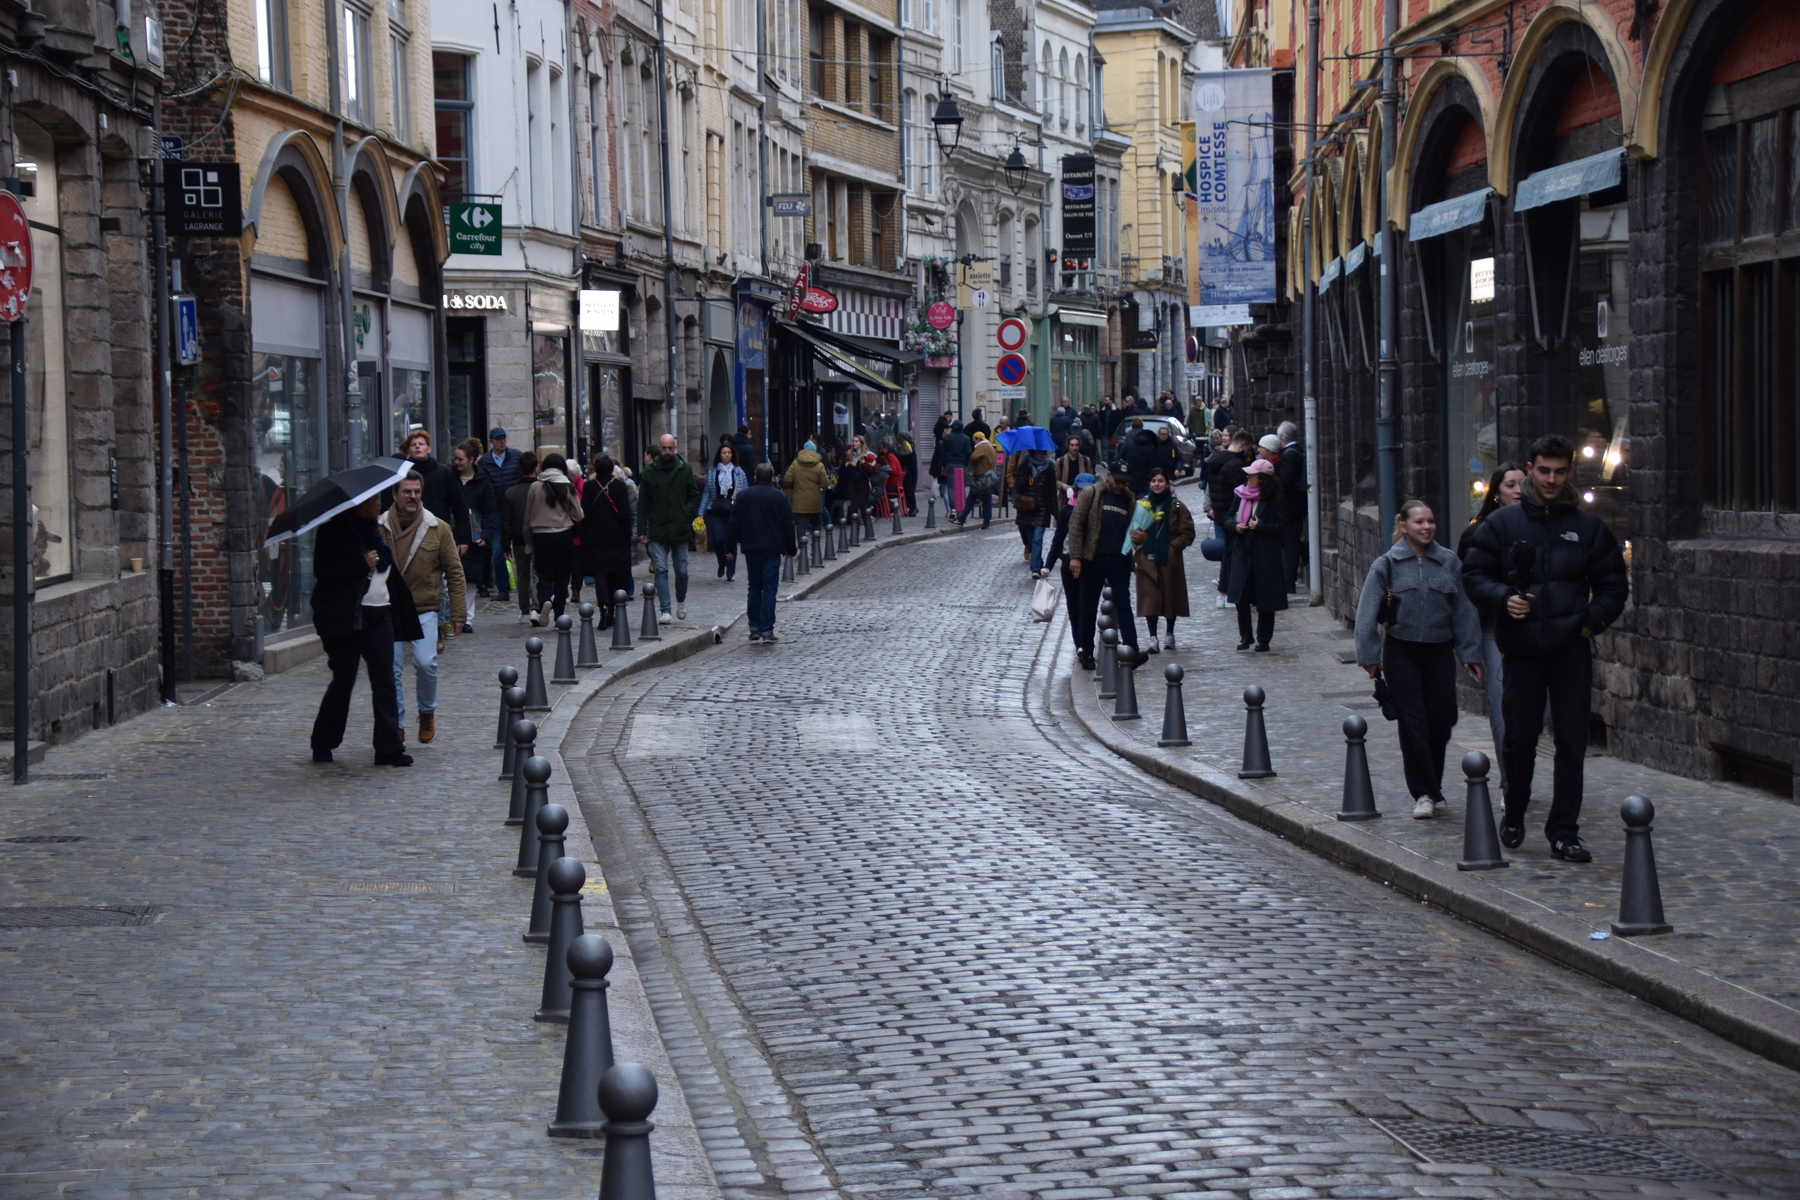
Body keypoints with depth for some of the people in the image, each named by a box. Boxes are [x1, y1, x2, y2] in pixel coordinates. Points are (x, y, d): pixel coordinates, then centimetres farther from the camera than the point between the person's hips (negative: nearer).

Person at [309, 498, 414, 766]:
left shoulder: (375, 530, 15)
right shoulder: (335, 529, -7)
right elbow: (322, 571, -16)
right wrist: (363, 563, -18)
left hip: (378, 616, 6)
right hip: (345, 618, -6)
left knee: (384, 682, -3)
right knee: (343, 681, 2)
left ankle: (389, 749, -4)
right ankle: (322, 745, 18)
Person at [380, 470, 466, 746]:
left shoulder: (438, 529, 1)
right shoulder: (379, 529, 0)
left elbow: (455, 572, 5)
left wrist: (457, 612, 1)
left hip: (424, 611, -1)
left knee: (426, 663, -16)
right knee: (391, 671, -1)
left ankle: (427, 711, 10)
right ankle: (396, 726, 13)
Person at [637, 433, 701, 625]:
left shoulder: (685, 470, 4)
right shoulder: (649, 472, 2)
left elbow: (694, 496, 9)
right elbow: (642, 503, 3)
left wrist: (687, 514, -8)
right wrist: (642, 530, -2)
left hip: (679, 530, 1)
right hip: (657, 530, -1)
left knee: (681, 570, 10)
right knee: (661, 570, -8)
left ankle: (681, 601, 36)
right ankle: (665, 610, -9)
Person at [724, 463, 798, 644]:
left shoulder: (744, 496, 5)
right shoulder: (779, 497, -1)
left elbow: (733, 524, 5)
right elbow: (788, 525, -1)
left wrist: (730, 548, 10)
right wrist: (791, 548, 8)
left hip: (750, 548, 2)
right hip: (772, 548, -2)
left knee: (754, 588, 12)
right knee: (769, 589, -2)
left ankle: (755, 629, 9)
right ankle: (766, 631, -7)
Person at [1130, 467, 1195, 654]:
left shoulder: (1177, 507, 1)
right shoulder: (1141, 504, 7)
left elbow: (1187, 534, 0)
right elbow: (1132, 529, 12)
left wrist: (1172, 547, -11)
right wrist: (1137, 538, -9)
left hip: (1169, 560, 0)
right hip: (1146, 559, 0)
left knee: (1171, 596, 7)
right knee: (1149, 598, -8)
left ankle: (1170, 634, 25)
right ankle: (1153, 638, -9)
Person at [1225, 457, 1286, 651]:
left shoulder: (1275, 498, -7)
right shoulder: (1242, 494, 6)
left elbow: (1281, 525, -8)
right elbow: (1228, 516, 15)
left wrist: (1260, 526, -17)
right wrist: (1235, 525, -5)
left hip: (1266, 555, -4)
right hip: (1242, 552, 4)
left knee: (1265, 598, 3)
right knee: (1241, 595, -2)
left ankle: (1263, 640, 13)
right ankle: (1244, 636, 11)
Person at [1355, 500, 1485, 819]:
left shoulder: (1448, 562, 4)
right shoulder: (1387, 565, -2)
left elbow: (1463, 610, 7)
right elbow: (1367, 613, -2)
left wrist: (1469, 653, 4)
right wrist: (1370, 657, -6)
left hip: (1440, 652, 2)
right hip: (1401, 652, -2)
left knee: (1442, 720, 3)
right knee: (1414, 723, -3)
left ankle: (1430, 786, 23)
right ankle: (1423, 793, 4)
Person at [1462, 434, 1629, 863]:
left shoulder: (1588, 528, 7)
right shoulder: (1502, 523, 5)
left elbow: (1613, 586, 12)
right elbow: (1474, 575, 5)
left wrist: (1591, 620, -5)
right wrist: (1504, 599, -14)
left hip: (1572, 649, 1)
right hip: (1521, 650, 0)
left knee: (1572, 740, -2)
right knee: (1519, 738, 7)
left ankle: (1564, 831, 4)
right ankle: (1514, 816, 28)